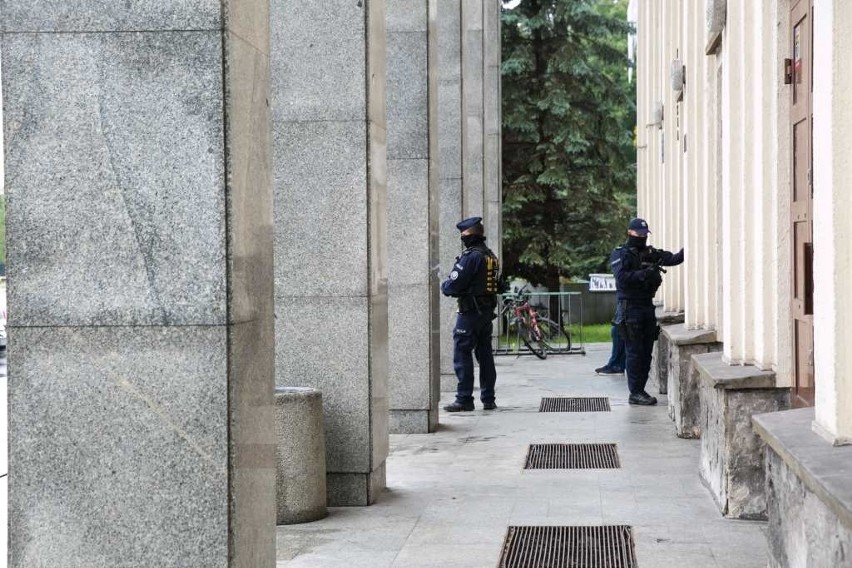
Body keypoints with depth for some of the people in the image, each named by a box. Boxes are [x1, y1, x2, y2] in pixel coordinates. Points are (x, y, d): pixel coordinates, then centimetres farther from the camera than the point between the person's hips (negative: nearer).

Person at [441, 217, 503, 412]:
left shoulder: (470, 257, -16)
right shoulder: (491, 256, 12)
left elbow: (452, 286, -17)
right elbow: (498, 287, 20)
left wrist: (443, 286, 4)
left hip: (470, 312, -9)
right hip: (488, 312, 9)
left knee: (462, 354, -4)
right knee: (485, 354, 12)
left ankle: (464, 399, -5)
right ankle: (488, 399, 14)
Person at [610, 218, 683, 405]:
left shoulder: (651, 253, 13)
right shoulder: (620, 254, -4)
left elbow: (673, 258, 3)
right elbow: (622, 277, -19)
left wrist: (686, 250, -14)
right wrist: (644, 274, -25)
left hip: (647, 306, 7)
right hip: (630, 308, -7)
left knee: (646, 352, 8)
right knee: (635, 351, -7)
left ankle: (640, 390, 15)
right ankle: (635, 393, -4)